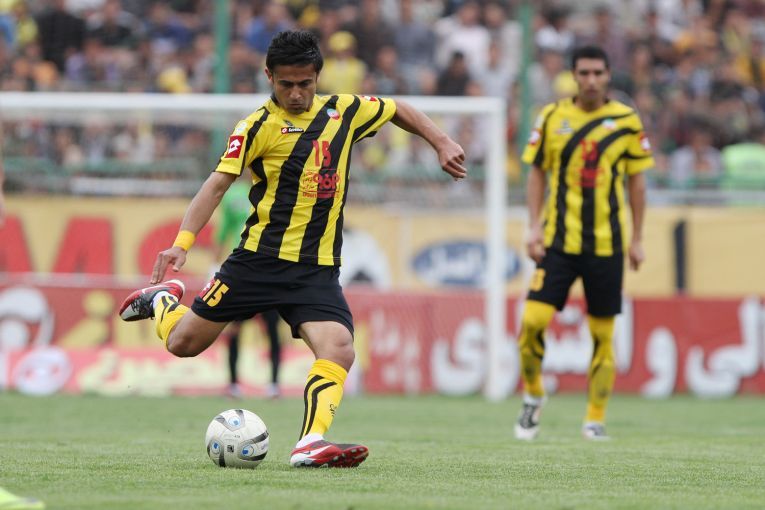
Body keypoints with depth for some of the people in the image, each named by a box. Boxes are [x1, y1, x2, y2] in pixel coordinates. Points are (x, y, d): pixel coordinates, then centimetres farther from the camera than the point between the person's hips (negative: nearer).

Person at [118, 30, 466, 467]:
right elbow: (218, 183, -11)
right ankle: (162, 297, 36)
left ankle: (310, 443, -31)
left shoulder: (344, 110, 8)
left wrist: (442, 143, 14)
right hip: (261, 258, -3)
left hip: (318, 267, 3)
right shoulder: (260, 125, -5)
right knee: (184, 343, 4)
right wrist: (183, 242, -22)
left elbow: (400, 111, 27)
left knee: (339, 350, -22)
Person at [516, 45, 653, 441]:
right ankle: (532, 395, 13)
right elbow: (537, 172, 9)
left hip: (607, 244, 0)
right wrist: (534, 227, -1)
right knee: (533, 320, -11)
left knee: (602, 333, 2)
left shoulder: (626, 121, 1)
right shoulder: (552, 117, 2)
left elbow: (636, 181, 8)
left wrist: (637, 238, 5)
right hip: (558, 241, 0)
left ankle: (596, 418, 13)